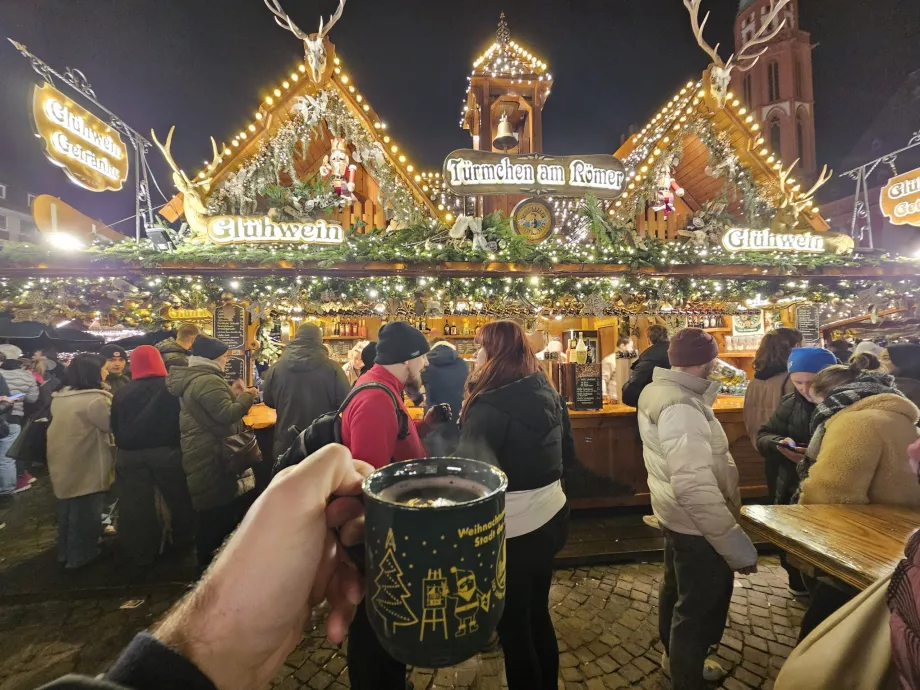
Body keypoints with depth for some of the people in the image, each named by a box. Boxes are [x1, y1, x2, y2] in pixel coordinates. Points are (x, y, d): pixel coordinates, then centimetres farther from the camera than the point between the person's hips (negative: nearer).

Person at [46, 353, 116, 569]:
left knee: (67, 510, 22)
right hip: (85, 467, -9)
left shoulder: (59, 398, 6)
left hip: (62, 463, 9)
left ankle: (65, 552, 36)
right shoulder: (95, 399, -23)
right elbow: (114, 425, -17)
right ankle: (80, 555, 19)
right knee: (85, 512, 7)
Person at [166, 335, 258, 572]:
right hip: (212, 457, -11)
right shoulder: (208, 380, -21)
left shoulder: (193, 378, 15)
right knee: (221, 509, -1)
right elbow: (226, 415, -26)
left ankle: (207, 561, 31)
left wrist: (232, 393, 12)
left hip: (203, 454, 11)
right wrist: (247, 397, -14)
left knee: (211, 511, 19)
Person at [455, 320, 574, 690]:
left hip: (513, 529, -8)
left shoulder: (489, 406, -23)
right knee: (537, 612, 26)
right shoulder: (547, 392, 1)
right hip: (550, 515, 8)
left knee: (512, 623, 15)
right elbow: (567, 453, 12)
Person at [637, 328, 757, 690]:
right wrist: (737, 546, -28)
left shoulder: (658, 389, 0)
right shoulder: (680, 408, -31)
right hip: (697, 524, -10)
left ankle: (676, 657, 53)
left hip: (677, 515, 10)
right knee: (700, 607, 11)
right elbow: (696, 489, -34)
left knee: (678, 589, 29)